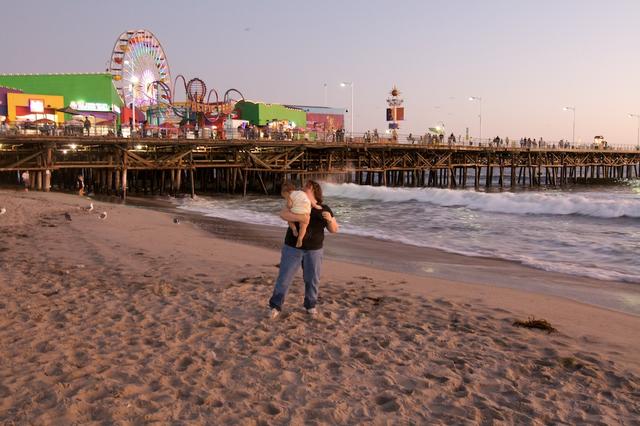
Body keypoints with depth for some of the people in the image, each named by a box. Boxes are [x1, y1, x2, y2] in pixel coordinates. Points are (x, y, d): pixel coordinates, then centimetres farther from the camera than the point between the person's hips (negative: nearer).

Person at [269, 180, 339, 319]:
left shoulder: (325, 209, -1)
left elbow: (334, 229, -2)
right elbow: (283, 214, -19)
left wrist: (330, 219, -22)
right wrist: (300, 218, -32)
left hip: (314, 250, 1)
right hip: (293, 248, -1)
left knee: (312, 279, 9)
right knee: (284, 277, 1)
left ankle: (310, 305, 29)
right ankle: (275, 306, 12)